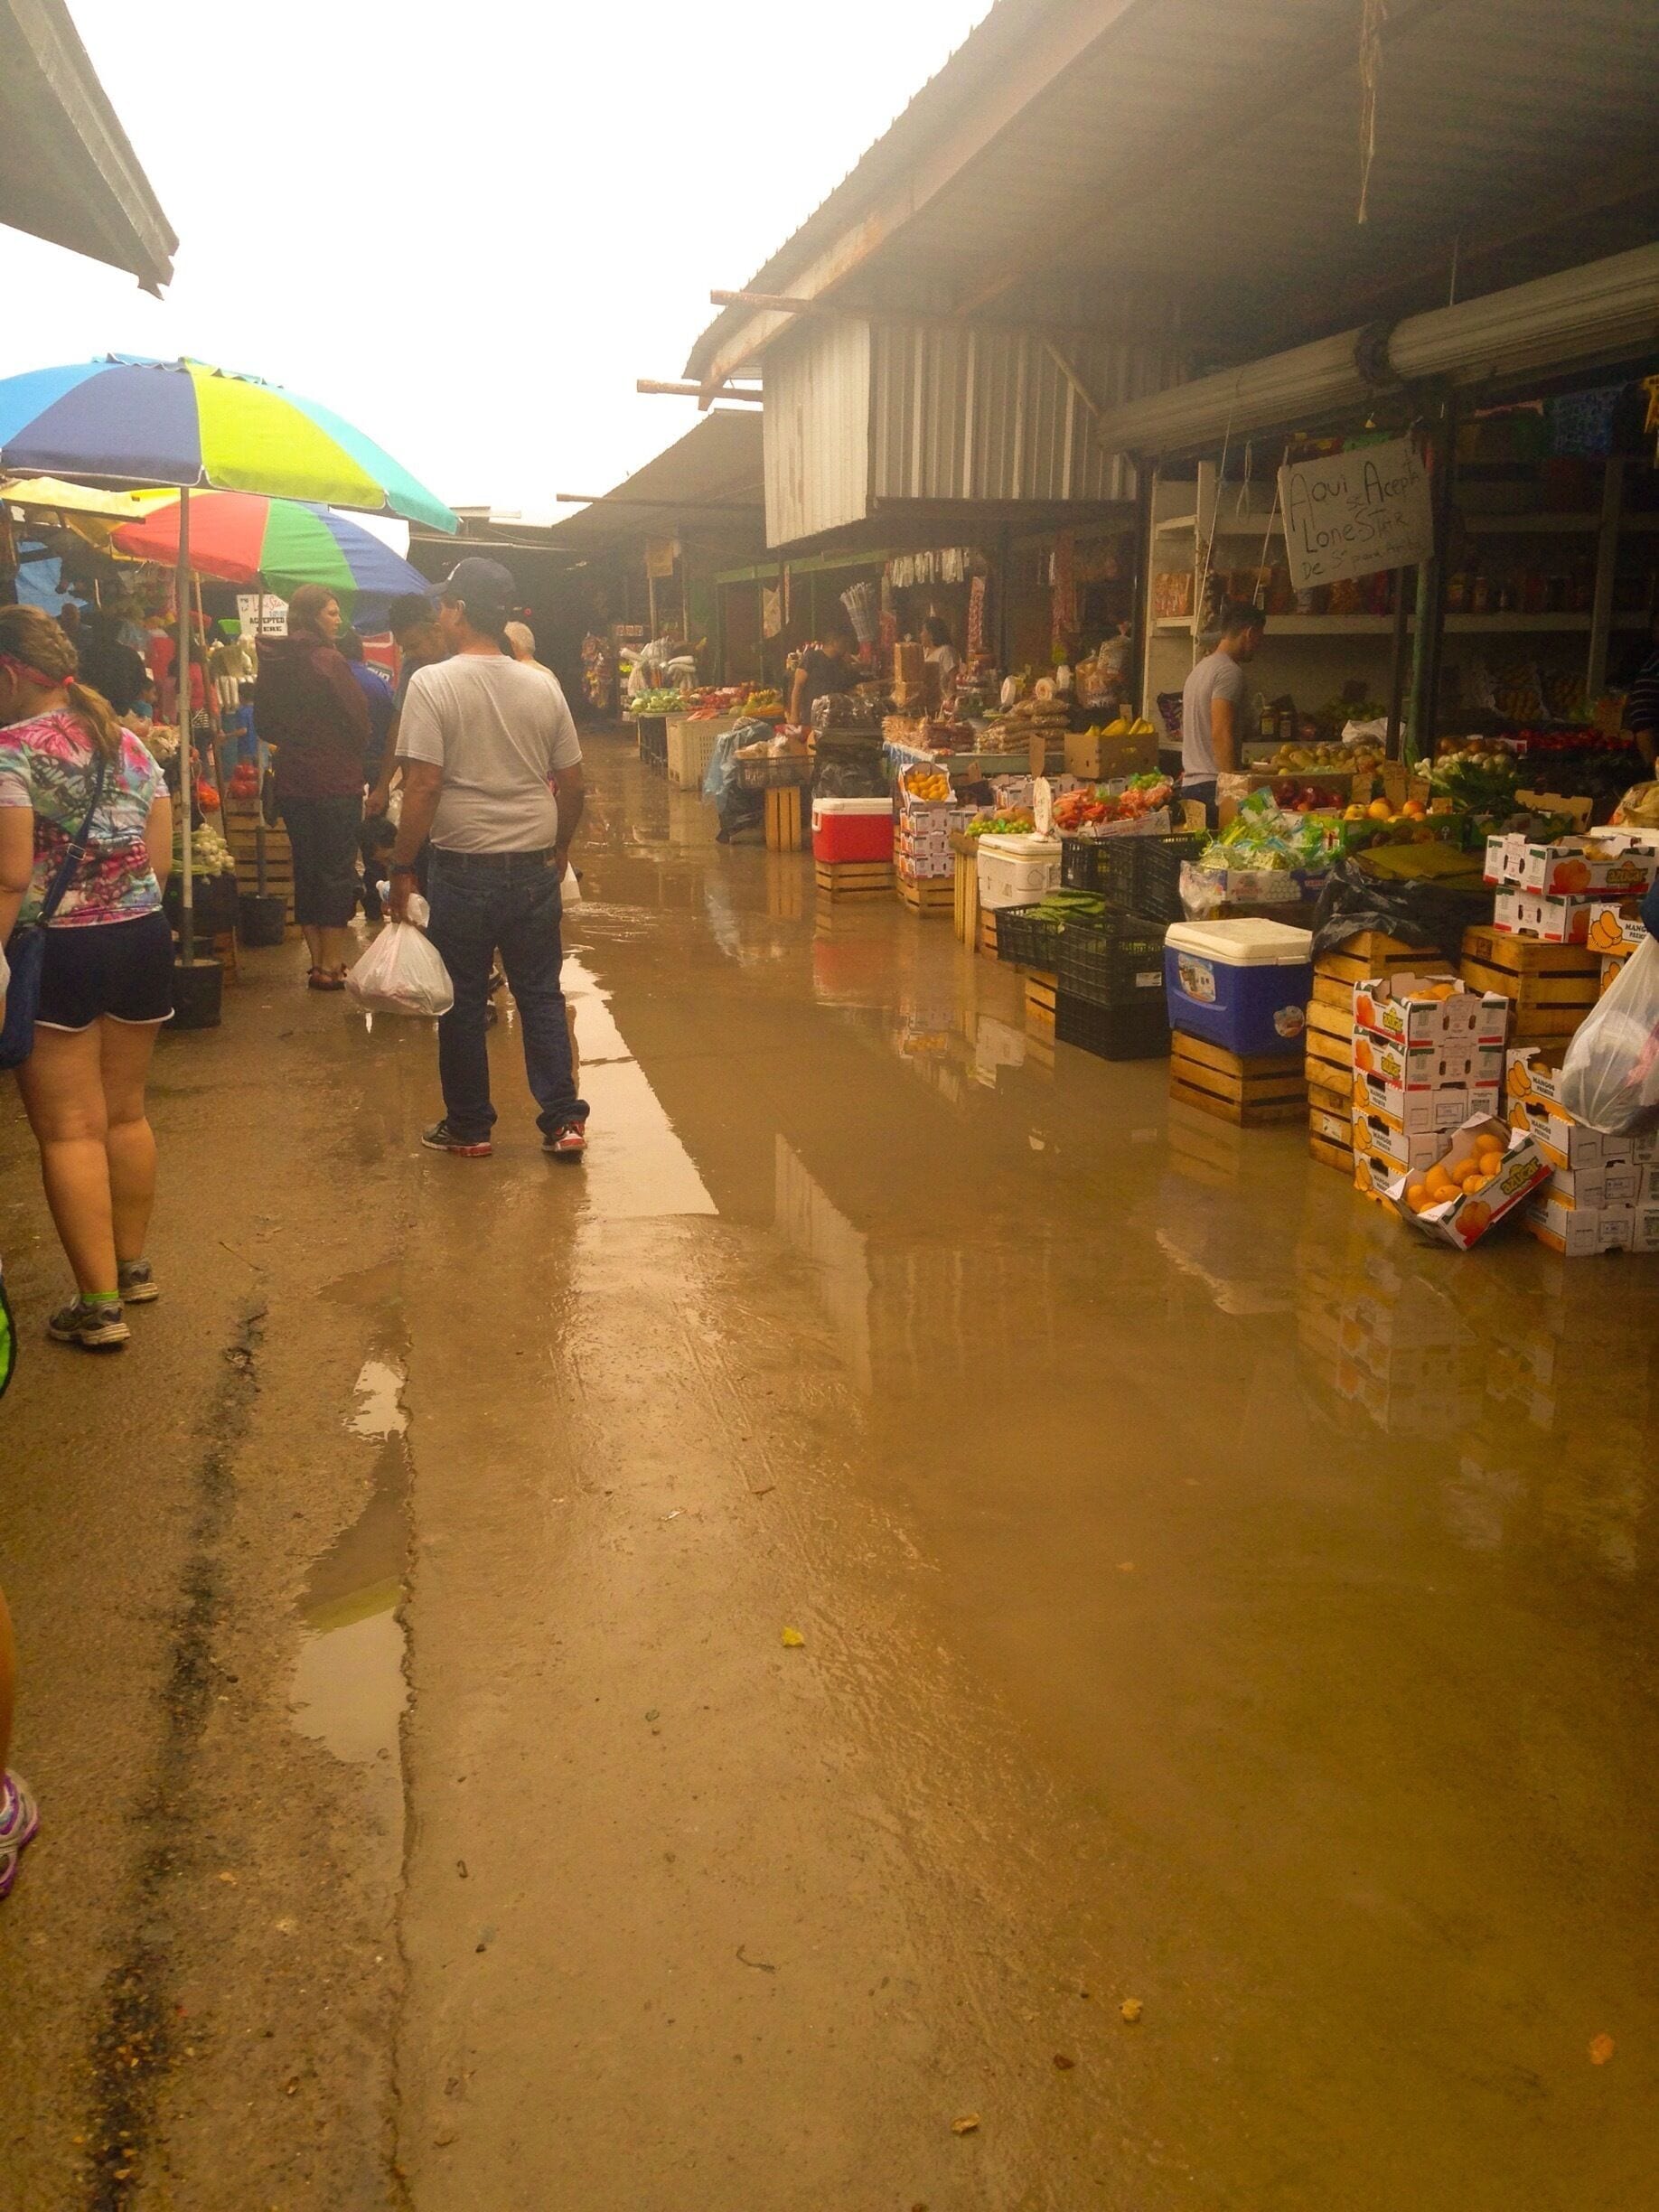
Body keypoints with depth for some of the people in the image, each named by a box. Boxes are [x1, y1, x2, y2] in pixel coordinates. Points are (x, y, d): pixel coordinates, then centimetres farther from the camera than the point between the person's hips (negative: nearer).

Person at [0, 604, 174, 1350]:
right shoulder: (129, 745, 9)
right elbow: (159, 859, 9)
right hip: (143, 938, 7)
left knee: (69, 1130, 0)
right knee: (126, 1114, 18)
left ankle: (99, 1303, 3)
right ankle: (133, 1266, 30)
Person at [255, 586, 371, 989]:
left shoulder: (273, 662, 5)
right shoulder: (328, 660, -13)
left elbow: (266, 725, 12)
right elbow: (358, 718, -10)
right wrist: (356, 756, 8)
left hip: (292, 783, 6)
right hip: (336, 782, -6)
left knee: (306, 868, 12)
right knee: (338, 869, 1)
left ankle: (318, 961, 18)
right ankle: (332, 964, 2)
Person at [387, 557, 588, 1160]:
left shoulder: (433, 684, -10)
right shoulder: (543, 685, 3)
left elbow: (423, 786, -15)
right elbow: (572, 784, 7)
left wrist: (401, 868, -8)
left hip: (465, 867, -4)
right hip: (536, 866, 4)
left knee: (463, 1002, 8)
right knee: (542, 996, 12)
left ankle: (469, 1128, 18)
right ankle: (563, 1122, 12)